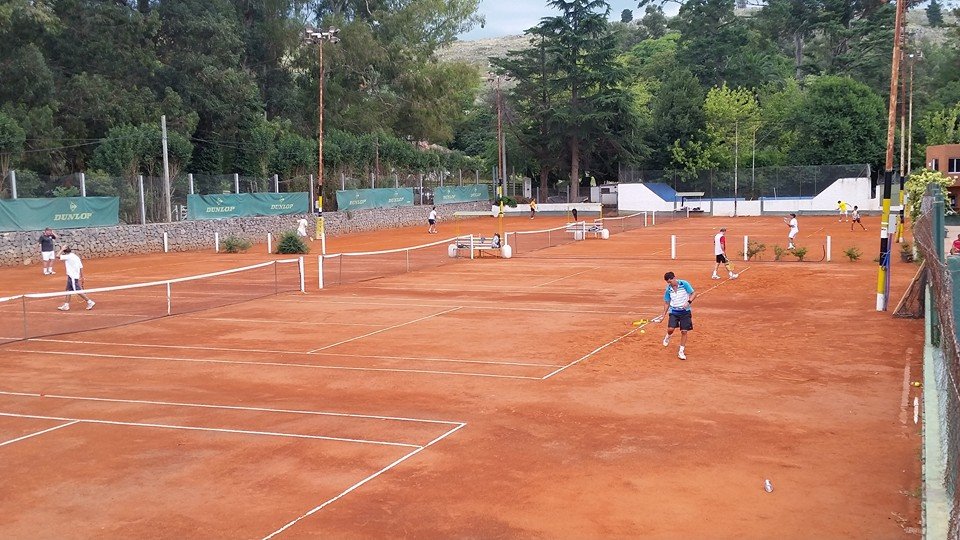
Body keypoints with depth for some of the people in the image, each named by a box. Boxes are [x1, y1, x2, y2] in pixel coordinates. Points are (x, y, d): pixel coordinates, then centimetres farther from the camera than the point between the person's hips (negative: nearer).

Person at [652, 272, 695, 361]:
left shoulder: (684, 284, -10)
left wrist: (689, 302, -23)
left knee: (684, 331, -3)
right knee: (670, 329, -15)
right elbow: (667, 303, 11)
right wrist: (663, 315, 9)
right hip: (674, 311, 2)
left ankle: (681, 352, 9)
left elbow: (694, 293, -6)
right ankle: (668, 336, 23)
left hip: (685, 311, -2)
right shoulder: (668, 290, 0)